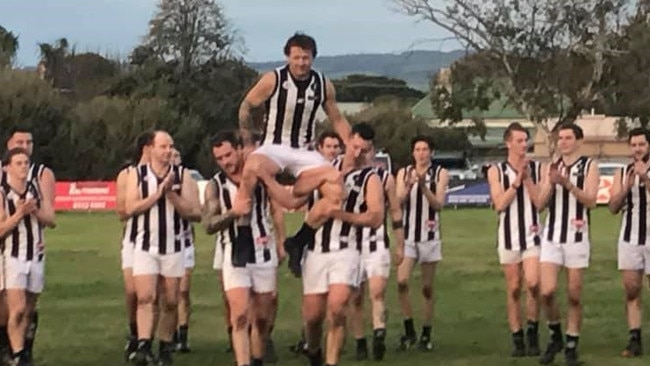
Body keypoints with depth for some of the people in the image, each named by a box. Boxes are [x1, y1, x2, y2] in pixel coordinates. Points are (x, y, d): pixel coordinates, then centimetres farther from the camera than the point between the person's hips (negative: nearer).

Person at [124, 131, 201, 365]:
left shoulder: (182, 176, 0)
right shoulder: (137, 175, 1)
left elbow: (195, 213, -5)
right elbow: (130, 208, -10)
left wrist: (171, 195, -16)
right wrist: (158, 193, -17)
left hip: (173, 247, 1)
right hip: (145, 247, -1)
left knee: (171, 302, 6)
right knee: (145, 298, -12)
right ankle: (143, 346, -19)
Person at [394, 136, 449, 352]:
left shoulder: (440, 174, 1)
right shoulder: (404, 172, 6)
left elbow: (438, 204, -7)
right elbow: (398, 202, -2)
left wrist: (423, 186, -20)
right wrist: (408, 185, -19)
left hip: (430, 235, -1)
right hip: (408, 235, 1)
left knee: (427, 287, 5)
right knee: (402, 282, -14)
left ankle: (426, 335, 13)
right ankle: (409, 332, -2)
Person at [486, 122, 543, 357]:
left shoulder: (537, 168, 3)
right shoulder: (496, 171, 3)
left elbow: (540, 203, -4)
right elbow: (500, 204, -7)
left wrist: (527, 178, -12)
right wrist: (516, 181, -12)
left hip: (532, 234, -1)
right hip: (509, 235, 1)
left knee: (533, 283, -17)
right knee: (513, 289, 4)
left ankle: (533, 331, 2)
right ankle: (517, 340, 12)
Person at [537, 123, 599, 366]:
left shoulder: (589, 166, 1)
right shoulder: (551, 167, 12)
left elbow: (590, 200, -11)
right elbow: (541, 203, 5)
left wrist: (568, 183, -23)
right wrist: (551, 182, -13)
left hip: (577, 238, -2)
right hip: (552, 237, 2)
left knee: (574, 296, 2)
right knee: (547, 292, -9)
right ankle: (555, 337, 13)